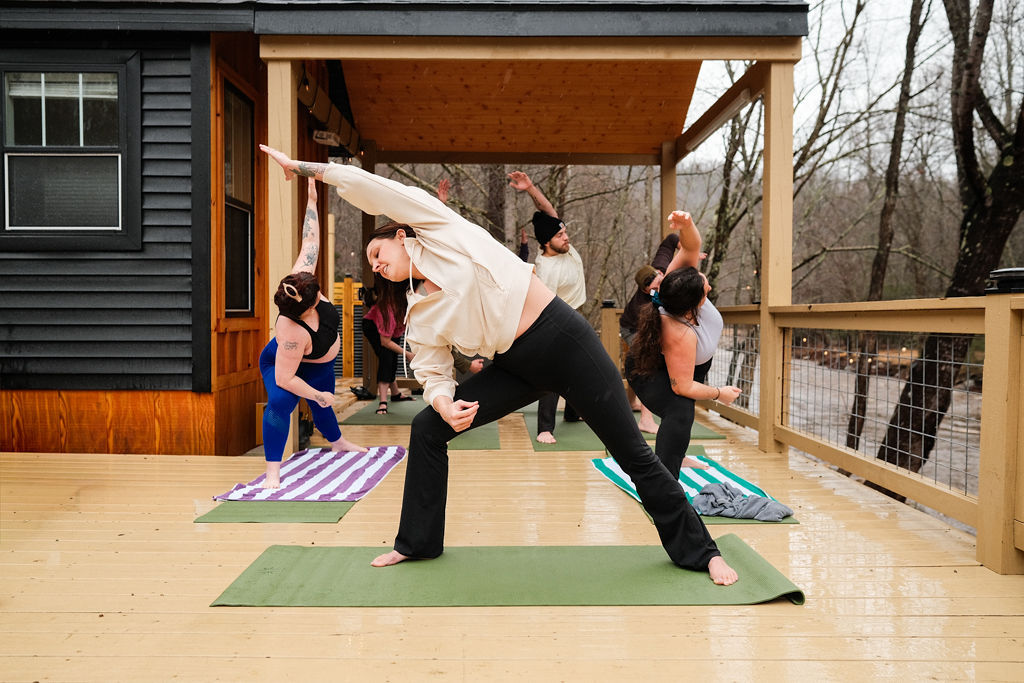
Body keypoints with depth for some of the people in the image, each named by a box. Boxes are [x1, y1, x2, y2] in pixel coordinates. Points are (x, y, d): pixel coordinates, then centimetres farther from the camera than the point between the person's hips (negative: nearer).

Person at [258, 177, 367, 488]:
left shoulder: (301, 279, -32)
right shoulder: (292, 333, -46)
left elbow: (310, 242, -24)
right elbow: (284, 378, -39)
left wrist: (311, 200, -21)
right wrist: (318, 395, -27)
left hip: (319, 367, 7)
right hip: (284, 366, -7)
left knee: (322, 407, 26)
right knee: (280, 402, -34)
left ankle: (337, 442, 55)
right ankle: (272, 472, -32)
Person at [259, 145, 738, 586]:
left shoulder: (441, 232, -3)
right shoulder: (419, 314, 9)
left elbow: (371, 188, -9)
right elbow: (432, 373, 7)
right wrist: (444, 404, -15)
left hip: (564, 340, -6)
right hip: (518, 368, 6)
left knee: (633, 453, 1)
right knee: (426, 430, 2)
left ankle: (699, 551, 19)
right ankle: (417, 543, 18)